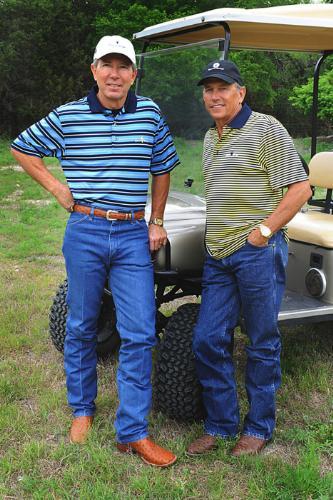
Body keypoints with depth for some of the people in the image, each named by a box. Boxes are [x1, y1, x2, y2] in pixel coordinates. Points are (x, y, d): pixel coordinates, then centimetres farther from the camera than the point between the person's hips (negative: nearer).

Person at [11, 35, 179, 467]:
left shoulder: (150, 114, 3)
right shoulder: (66, 117, -1)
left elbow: (162, 168, 14)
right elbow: (22, 148, 13)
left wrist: (156, 222, 9)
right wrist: (56, 187, 2)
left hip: (134, 235, 1)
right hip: (85, 232, -1)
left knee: (139, 333, -3)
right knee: (81, 328, 10)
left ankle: (133, 431, 7)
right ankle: (82, 409, 31)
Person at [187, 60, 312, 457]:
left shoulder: (266, 130, -6)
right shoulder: (210, 139, 18)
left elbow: (299, 189, -11)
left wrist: (263, 232, -14)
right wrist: (215, 234, 14)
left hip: (258, 251, -7)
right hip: (218, 254, 7)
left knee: (262, 344, 5)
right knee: (207, 341, 5)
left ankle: (259, 427, 20)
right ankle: (219, 424, 21)